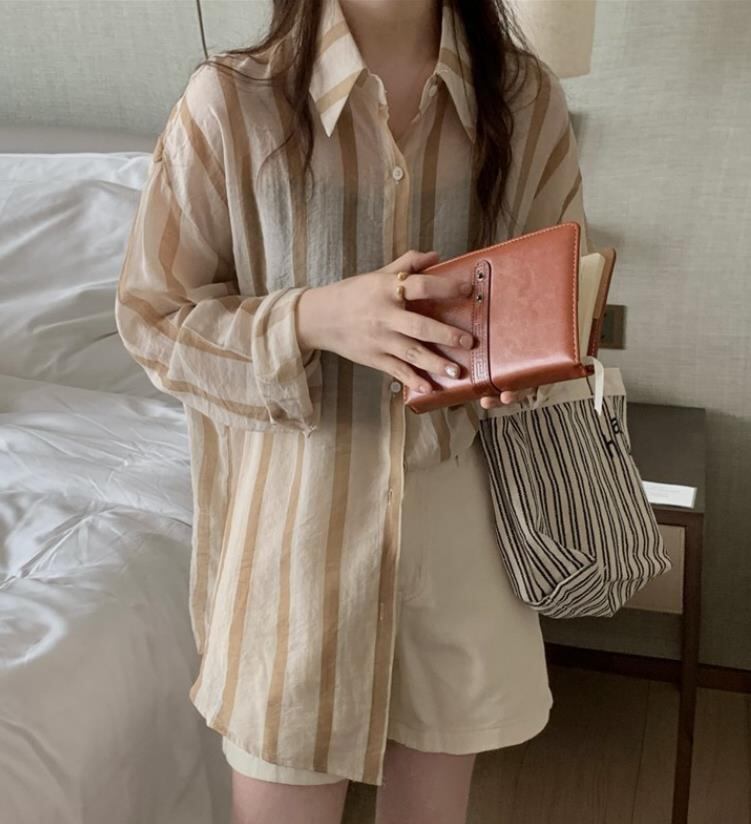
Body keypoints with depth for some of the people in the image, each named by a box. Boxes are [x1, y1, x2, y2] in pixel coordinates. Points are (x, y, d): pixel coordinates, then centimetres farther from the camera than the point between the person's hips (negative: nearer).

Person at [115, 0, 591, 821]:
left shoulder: (527, 98, -3)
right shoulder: (228, 100, -12)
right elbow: (150, 315, -6)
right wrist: (311, 318, -23)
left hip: (462, 522, 3)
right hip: (299, 523, -2)